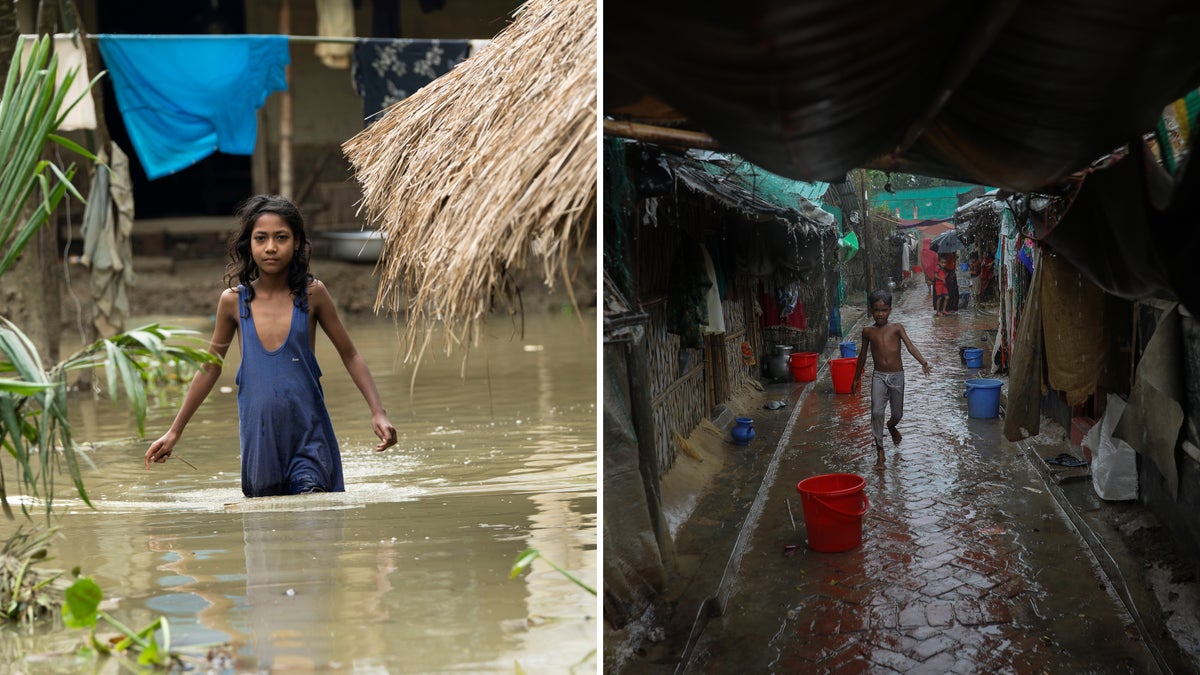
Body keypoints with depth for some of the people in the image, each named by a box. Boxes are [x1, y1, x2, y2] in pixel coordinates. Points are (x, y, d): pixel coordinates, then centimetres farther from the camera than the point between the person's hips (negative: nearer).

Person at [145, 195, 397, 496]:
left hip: (309, 432, -2)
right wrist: (174, 432, 16)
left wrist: (378, 412, -4)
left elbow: (350, 356, 7)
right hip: (258, 435, 2)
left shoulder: (312, 294, -1)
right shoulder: (233, 301, 2)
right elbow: (209, 368, 14)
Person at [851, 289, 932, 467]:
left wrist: (924, 363, -26)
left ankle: (891, 426, 50)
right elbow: (863, 356, 14)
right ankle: (879, 450, -7)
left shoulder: (897, 328, 0)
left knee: (897, 414, 12)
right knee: (877, 412, -16)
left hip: (897, 376, 0)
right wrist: (856, 378, 19)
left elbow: (910, 347, -10)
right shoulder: (868, 331, 4)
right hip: (879, 376, 0)